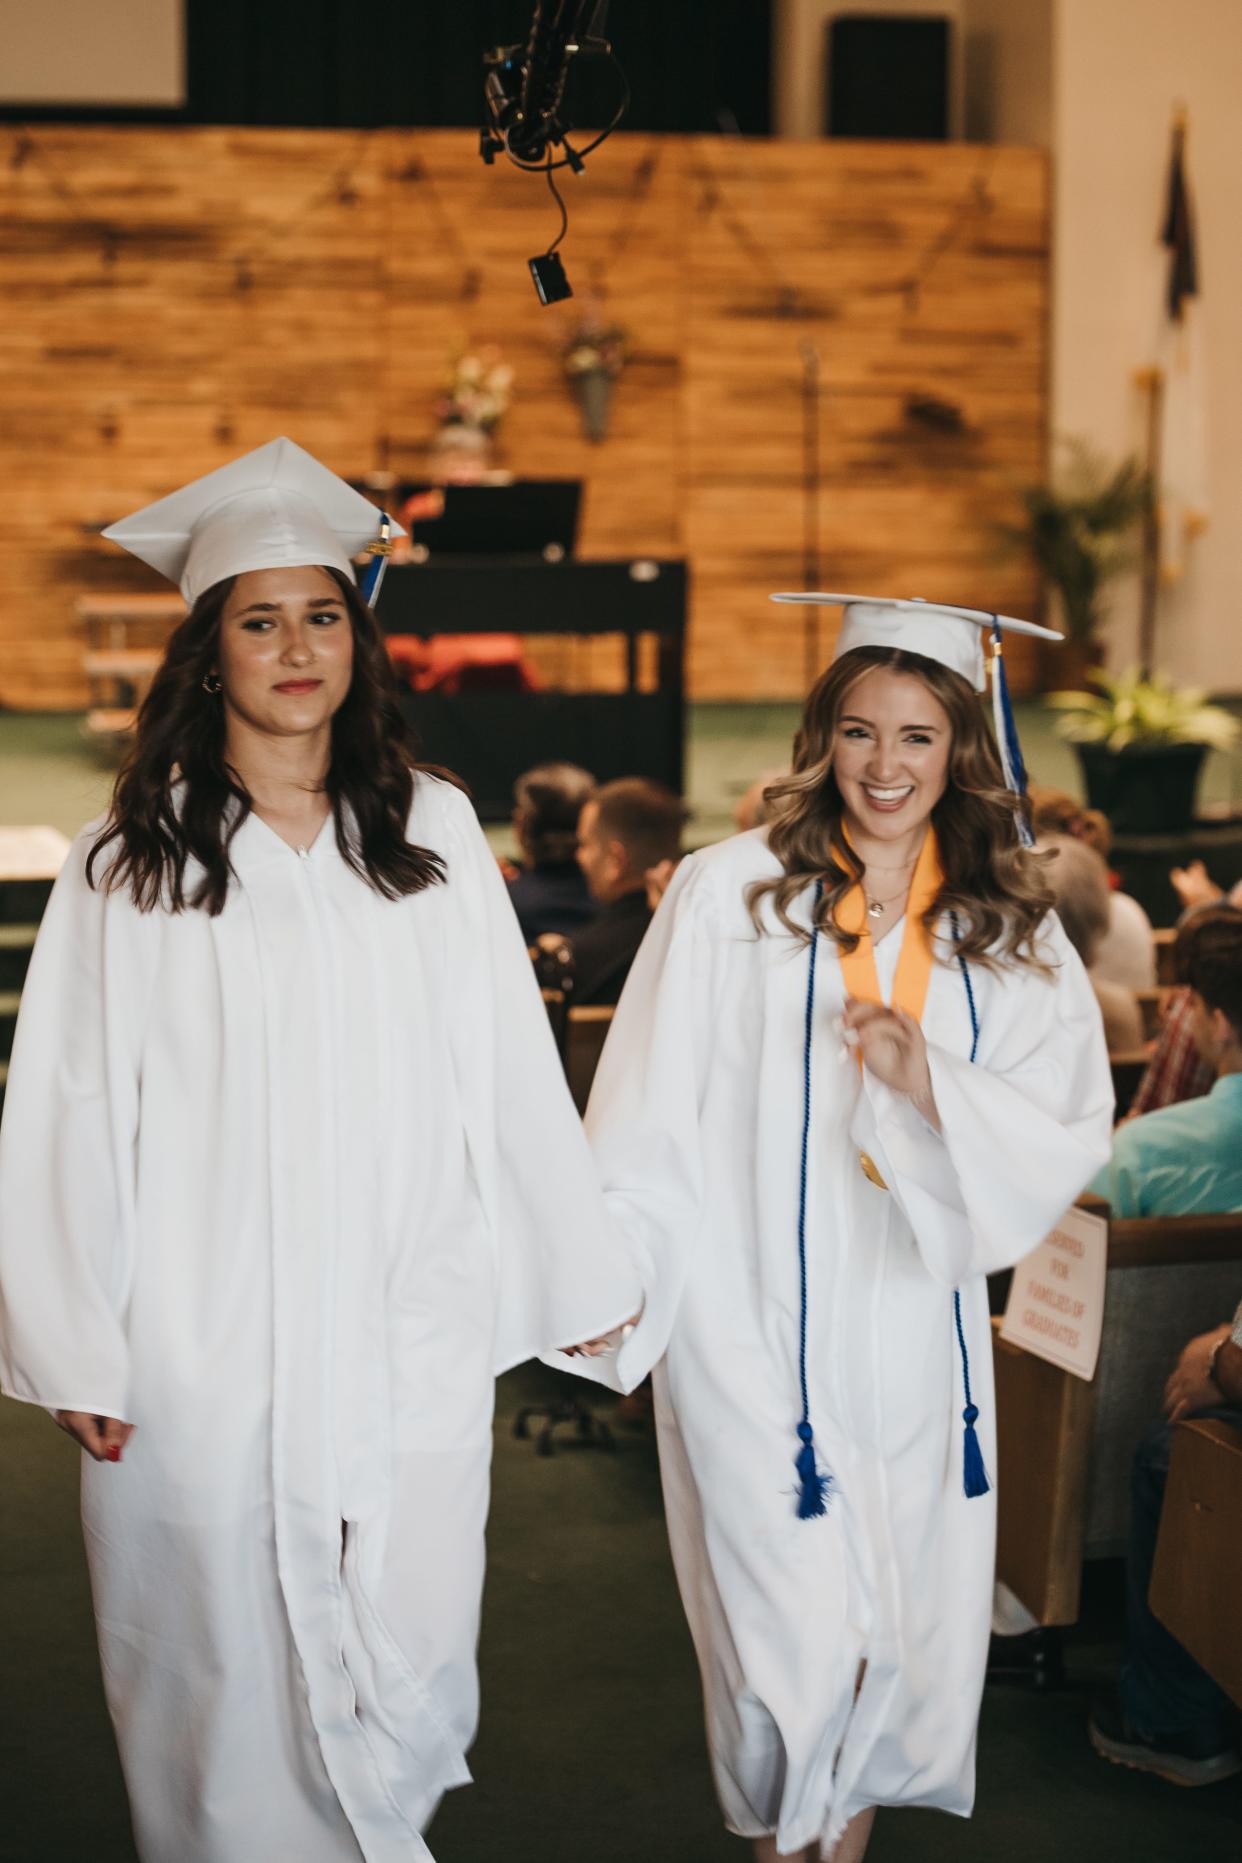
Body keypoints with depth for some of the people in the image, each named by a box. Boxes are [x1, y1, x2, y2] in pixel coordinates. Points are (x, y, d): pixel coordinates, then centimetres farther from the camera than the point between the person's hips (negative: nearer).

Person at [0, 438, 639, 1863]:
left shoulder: (434, 834, 7)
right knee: (230, 1680, 5)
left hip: (411, 1339, 2)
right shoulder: (127, 866, 0)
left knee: (409, 1672, 7)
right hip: (207, 1357, -2)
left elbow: (509, 1073, 7)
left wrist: (582, 1278, 6)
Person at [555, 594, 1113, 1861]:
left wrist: (929, 1083, -18)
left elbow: (1070, 1135, -2)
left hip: (918, 1332, 3)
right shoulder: (732, 892, -4)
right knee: (794, 1637, -2)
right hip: (754, 1328, -3)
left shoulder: (1014, 930, 4)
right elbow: (649, 1112, -4)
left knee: (914, 1631, 10)